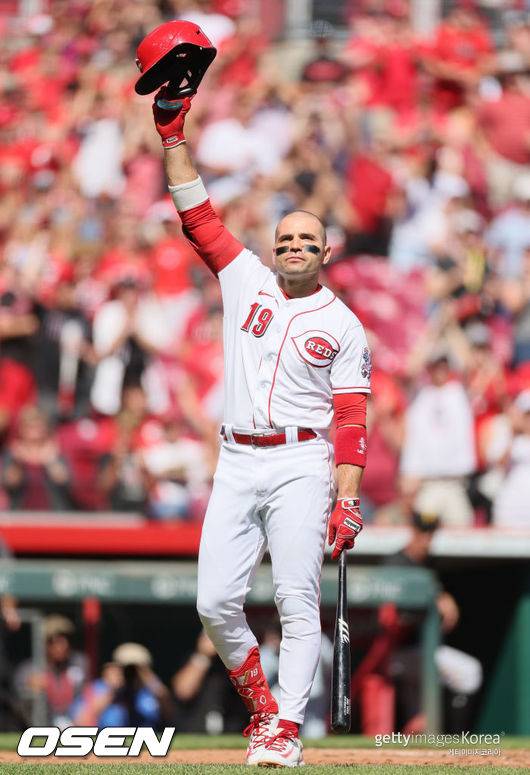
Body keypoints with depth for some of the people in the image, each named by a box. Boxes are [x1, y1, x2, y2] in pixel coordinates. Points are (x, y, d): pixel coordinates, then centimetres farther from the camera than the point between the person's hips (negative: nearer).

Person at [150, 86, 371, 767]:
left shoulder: (343, 327, 5)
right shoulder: (246, 279, 13)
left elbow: (352, 422, -1)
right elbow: (196, 215, 9)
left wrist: (347, 500, -11)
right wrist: (173, 134, 1)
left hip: (301, 464, -3)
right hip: (237, 462, 3)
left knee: (297, 601, -10)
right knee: (215, 603, -4)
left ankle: (285, 731, -10)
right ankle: (261, 704, 16)